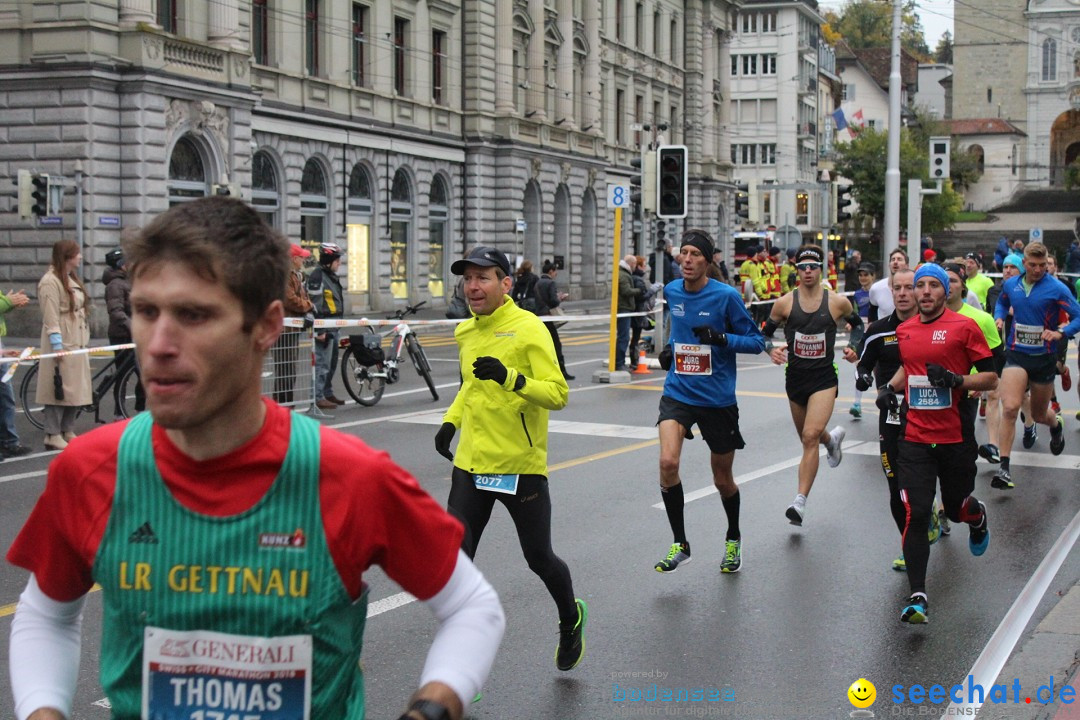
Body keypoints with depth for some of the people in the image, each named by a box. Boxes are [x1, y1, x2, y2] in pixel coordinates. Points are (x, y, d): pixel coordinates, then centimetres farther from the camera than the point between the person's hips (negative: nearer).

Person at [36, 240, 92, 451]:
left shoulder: (72, 279, 17)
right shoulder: (50, 281, -12)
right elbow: (51, 317, -17)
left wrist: (85, 342, 16)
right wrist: (57, 346, -21)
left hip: (77, 344, 9)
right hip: (62, 345, -9)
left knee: (75, 389, 10)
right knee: (59, 389, -6)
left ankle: (68, 431, 18)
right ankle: (53, 435, -1)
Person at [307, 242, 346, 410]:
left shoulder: (332, 277, 18)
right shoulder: (317, 276, -13)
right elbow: (316, 305, -17)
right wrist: (320, 330, -20)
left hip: (334, 327, 10)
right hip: (324, 328, -10)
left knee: (332, 363, 15)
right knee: (322, 363, -9)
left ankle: (328, 394, 25)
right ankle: (318, 398, -7)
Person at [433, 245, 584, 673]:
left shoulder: (528, 328, -11)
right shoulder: (465, 332, 9)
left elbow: (558, 394, -18)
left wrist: (511, 378, -32)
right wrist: (451, 420, 13)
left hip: (520, 468, -5)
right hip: (470, 465, 5)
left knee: (539, 558, 9)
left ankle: (571, 620, 42)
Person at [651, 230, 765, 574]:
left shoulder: (726, 295, -11)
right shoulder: (672, 291, 3)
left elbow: (756, 341, -8)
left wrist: (721, 338, -24)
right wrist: (670, 347, 7)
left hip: (718, 399, -3)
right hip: (678, 392, 3)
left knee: (722, 479, 11)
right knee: (668, 462, -20)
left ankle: (733, 539, 40)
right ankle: (680, 545, -4)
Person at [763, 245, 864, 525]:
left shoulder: (838, 302, -5)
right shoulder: (784, 303, -4)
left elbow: (858, 324, 14)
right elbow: (766, 333, 6)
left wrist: (853, 347, -4)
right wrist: (772, 350, -15)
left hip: (824, 378, -3)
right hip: (795, 377, 3)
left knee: (810, 436, -20)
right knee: (808, 437, 20)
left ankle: (800, 501, -18)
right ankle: (832, 438, 58)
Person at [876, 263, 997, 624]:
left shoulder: (964, 327, -6)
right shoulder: (904, 330, 8)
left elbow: (991, 377, -5)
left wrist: (955, 380, -20)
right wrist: (891, 386, 11)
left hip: (956, 438, -2)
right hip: (914, 438, 2)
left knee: (957, 509, 14)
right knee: (915, 515, -9)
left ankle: (978, 517, 54)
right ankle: (917, 597, -5)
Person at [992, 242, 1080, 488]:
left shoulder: (1056, 289, -9)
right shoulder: (1011, 285, 2)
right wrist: (999, 318, 4)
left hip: (1044, 357, -1)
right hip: (1016, 355, 1)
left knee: (1039, 414, 15)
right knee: (1010, 407, -19)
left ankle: (1056, 425, 55)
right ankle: (1004, 467, -18)